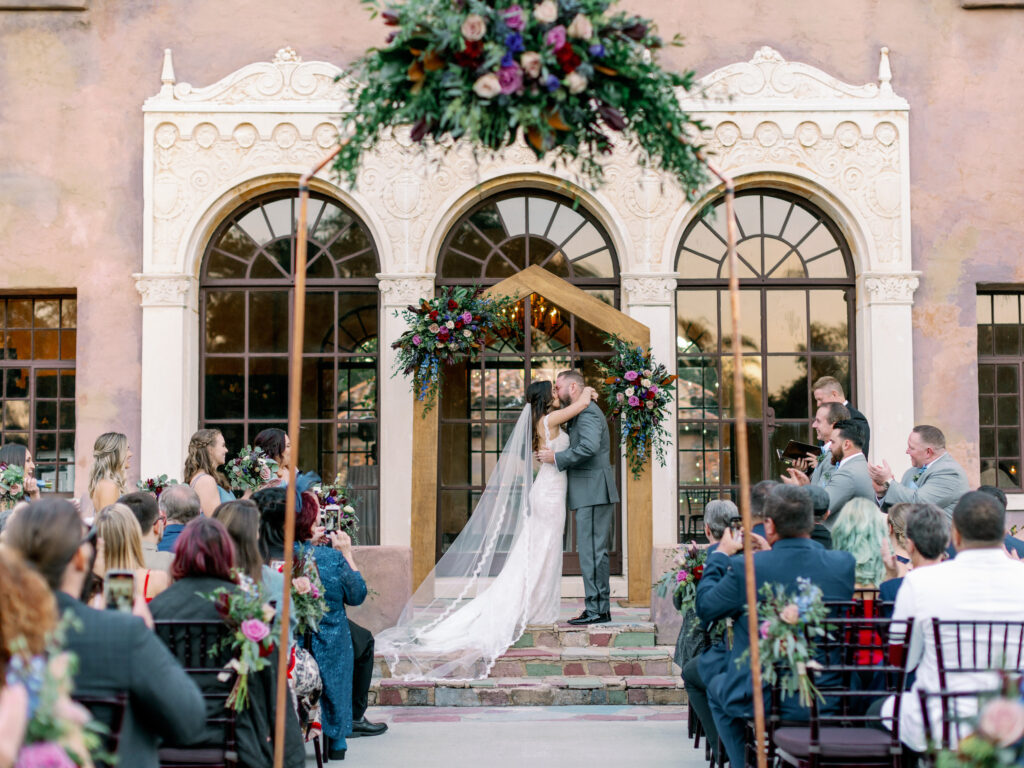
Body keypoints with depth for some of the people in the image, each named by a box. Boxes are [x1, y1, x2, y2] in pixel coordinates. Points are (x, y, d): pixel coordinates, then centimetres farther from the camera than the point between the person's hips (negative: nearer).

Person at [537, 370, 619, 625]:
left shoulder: (587, 411, -12)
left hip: (593, 493, -11)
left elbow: (589, 447, -26)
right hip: (592, 493, 11)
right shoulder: (584, 411, 21)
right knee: (595, 552, 11)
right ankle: (601, 608, 15)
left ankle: (595, 610, -8)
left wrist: (556, 458, -17)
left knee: (591, 551, -9)